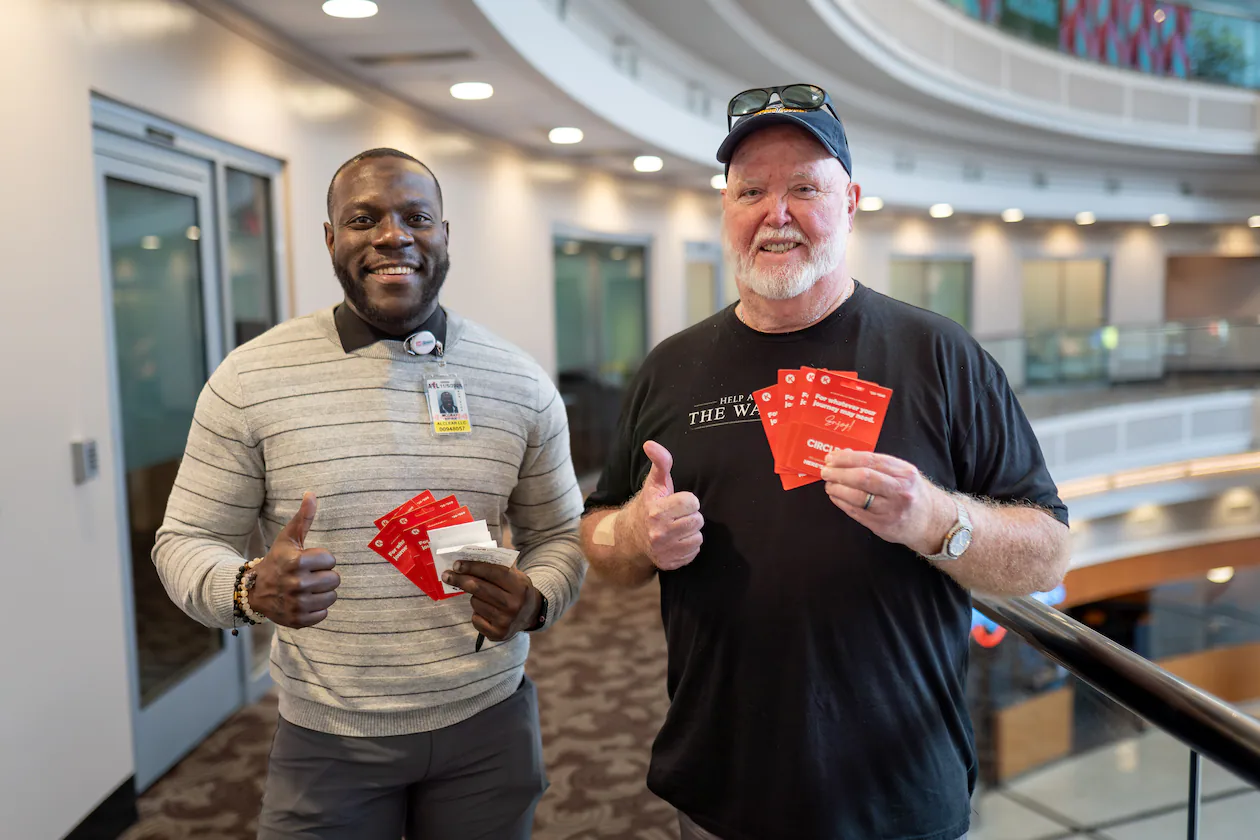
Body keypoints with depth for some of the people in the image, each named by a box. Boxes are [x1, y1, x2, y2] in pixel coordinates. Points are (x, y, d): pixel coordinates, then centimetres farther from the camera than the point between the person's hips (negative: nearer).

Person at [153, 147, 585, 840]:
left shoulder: (521, 384, -2)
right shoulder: (249, 380, -8)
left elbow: (559, 534, 6)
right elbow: (188, 540, -1)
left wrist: (535, 601, -16)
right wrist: (250, 589, -23)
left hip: (487, 726, 2)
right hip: (325, 738, -1)